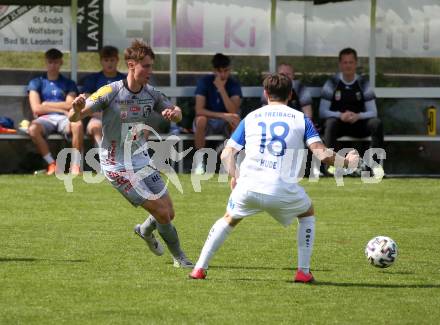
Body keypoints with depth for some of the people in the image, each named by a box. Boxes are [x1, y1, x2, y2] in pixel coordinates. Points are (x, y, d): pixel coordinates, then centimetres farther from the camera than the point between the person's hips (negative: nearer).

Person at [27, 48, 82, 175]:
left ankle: (76, 165, -28)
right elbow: (36, 108, 1)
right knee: (33, 129, -37)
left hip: (64, 119, 0)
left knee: (78, 124, -36)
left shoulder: (68, 83, 19)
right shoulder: (36, 83, 16)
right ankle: (51, 164, -24)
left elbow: (70, 105, 4)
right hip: (45, 119, 0)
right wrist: (61, 108, 0)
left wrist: (46, 105, 4)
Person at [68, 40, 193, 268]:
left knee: (168, 214, 8)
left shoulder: (151, 94, -1)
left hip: (142, 161, 7)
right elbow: (74, 117, -17)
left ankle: (146, 231, 42)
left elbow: (177, 116, 12)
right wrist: (77, 108, -42)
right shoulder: (111, 92, -18)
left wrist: (174, 112, -14)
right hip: (118, 167, -7)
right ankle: (179, 258, 11)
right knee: (161, 212, -10)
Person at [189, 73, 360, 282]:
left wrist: (234, 177, 19)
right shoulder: (300, 119, 9)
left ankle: (199, 268, 22)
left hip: (248, 187, 2)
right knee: (307, 214, 28)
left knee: (229, 219, 29)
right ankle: (303, 271, 20)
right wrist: (345, 161, 15)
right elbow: (322, 154, 0)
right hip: (283, 192, -2)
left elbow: (227, 153, 9)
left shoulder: (250, 118, 15)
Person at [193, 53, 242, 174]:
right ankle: (199, 162, -28)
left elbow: (233, 111, -22)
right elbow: (199, 110, -22)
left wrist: (222, 89, -26)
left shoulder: (234, 85, -7)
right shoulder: (204, 81, -12)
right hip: (208, 121, -1)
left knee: (236, 119, -32)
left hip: (225, 124, 1)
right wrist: (223, 115, -32)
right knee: (201, 120, -37)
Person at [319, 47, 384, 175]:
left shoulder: (363, 83, 4)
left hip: (359, 124, 2)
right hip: (338, 123, -2)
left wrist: (358, 116, -22)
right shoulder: (332, 83, -1)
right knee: (331, 123, -35)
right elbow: (322, 112, -6)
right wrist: (340, 115, -25)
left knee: (376, 123, -25)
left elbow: (373, 112, -1)